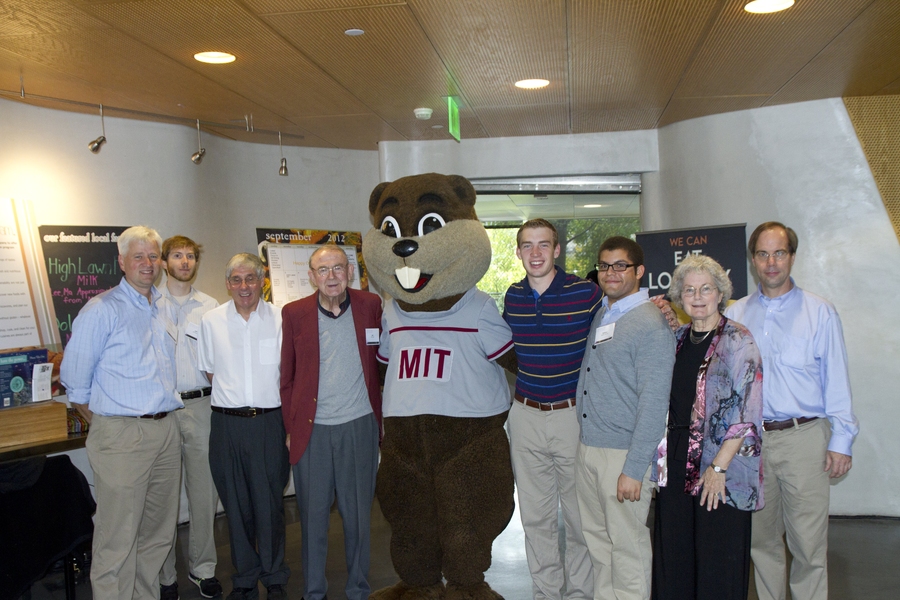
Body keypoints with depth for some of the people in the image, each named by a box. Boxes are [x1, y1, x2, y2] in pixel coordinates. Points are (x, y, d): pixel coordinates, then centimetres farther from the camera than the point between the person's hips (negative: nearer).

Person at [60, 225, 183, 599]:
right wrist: (103, 426, 2)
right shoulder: (102, 309, -6)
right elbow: (75, 381, -4)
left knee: (158, 533, 15)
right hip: (121, 436, -6)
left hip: (166, 431, 6)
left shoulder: (164, 309, 12)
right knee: (117, 539, -1)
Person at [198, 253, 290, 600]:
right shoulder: (211, 321, 4)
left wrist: (281, 409, 3)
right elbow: (210, 370, 14)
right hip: (227, 423, 1)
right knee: (236, 503, 9)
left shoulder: (279, 319, 0)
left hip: (269, 420, -1)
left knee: (270, 502, 4)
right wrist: (230, 398, 7)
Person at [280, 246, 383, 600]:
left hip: (359, 427, 0)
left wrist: (380, 418, 6)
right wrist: (290, 427, 3)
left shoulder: (372, 306, 1)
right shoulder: (294, 313, 1)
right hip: (311, 430, 0)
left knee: (358, 514, 10)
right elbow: (287, 377, 6)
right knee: (313, 515, 8)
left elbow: (381, 364, 9)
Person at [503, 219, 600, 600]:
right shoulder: (512, 297, 5)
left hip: (574, 414, -4)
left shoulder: (587, 293, -9)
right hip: (525, 415, 4)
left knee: (579, 515, 7)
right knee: (535, 516, 13)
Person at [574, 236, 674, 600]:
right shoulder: (599, 314, 11)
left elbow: (654, 402, -16)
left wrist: (634, 468, -19)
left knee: (627, 544, 4)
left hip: (623, 452, -7)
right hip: (587, 447, 7)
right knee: (596, 538, 16)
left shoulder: (651, 324, -13)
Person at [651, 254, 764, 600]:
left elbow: (748, 414, -13)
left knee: (718, 562, 4)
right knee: (673, 558, 12)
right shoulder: (678, 340, 11)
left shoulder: (737, 341, -7)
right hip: (675, 463, 6)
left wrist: (719, 467, -18)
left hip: (720, 468, -5)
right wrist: (662, 457, 7)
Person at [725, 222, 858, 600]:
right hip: (750, 438, 3)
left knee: (808, 543, -2)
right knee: (761, 539, 12)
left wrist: (841, 441, -2)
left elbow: (836, 381, 2)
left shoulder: (819, 312, 3)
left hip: (803, 438, -2)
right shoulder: (734, 315, 9)